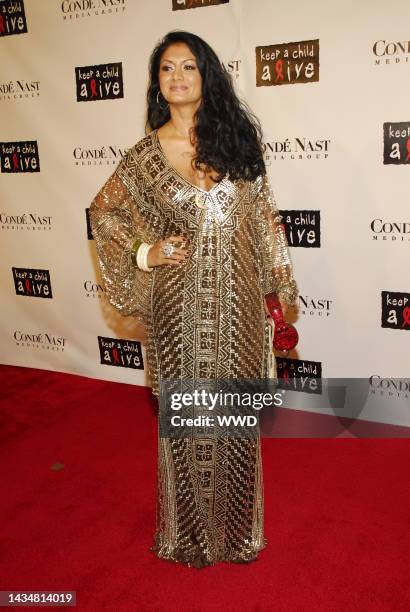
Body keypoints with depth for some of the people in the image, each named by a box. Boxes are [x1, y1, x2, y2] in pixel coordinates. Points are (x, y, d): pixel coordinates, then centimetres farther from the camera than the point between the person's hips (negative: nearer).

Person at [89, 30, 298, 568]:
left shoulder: (236, 137, 2)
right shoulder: (146, 154, -1)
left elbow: (263, 216, 5)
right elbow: (104, 210, 11)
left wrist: (279, 282, 5)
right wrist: (144, 254, -3)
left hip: (237, 300, 1)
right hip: (181, 304, -1)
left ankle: (237, 526, 36)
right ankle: (191, 530, 34)